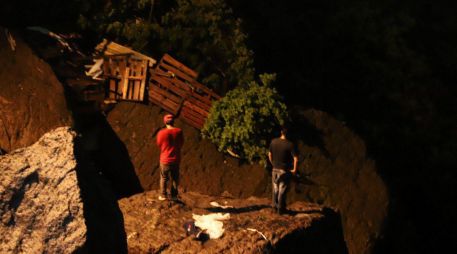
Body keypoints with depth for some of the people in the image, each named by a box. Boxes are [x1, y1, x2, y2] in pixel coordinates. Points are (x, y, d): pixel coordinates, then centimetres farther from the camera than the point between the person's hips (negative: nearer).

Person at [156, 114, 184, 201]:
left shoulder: (161, 133, -16)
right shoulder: (179, 131, -10)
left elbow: (159, 145, -2)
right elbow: (181, 143, 3)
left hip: (165, 159, -2)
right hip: (176, 159, 2)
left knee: (164, 178, 14)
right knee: (175, 178, 15)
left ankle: (163, 195, 17)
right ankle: (174, 195, 20)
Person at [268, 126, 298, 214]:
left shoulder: (273, 142, -5)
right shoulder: (290, 144, -18)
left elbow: (270, 155, 6)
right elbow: (296, 159, -21)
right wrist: (294, 169, -7)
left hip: (275, 169, 4)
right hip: (284, 170, -4)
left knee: (275, 189, 18)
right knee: (282, 190, 7)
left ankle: (275, 206, 27)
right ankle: (280, 209, 15)